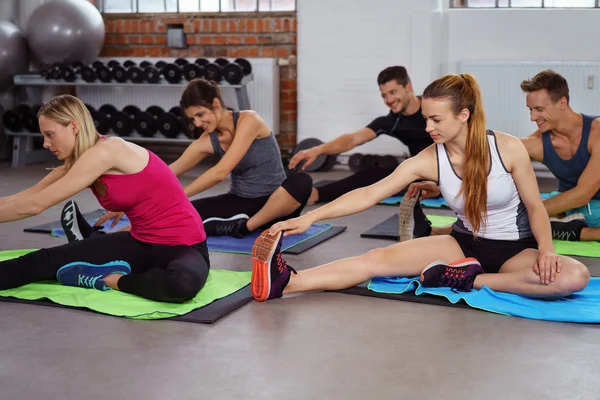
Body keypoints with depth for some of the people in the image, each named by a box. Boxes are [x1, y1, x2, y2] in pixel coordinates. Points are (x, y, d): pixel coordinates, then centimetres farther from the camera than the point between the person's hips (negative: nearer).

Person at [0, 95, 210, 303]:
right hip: (142, 244, 8)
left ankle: (109, 279, -22)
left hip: (184, 247, -7)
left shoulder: (105, 151, -22)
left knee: (184, 283, -43)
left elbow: (34, 205, -19)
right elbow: (24, 198, 10)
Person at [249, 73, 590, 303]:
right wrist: (311, 217, -24)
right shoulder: (428, 161, -11)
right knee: (378, 259, -18)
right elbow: (370, 194, -15)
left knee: (575, 276, -34)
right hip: (466, 244, 2)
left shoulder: (509, 148, -16)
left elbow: (535, 206, -6)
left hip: (516, 249, -1)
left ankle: (469, 281, -28)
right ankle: (284, 282, -35)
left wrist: (546, 250, -24)